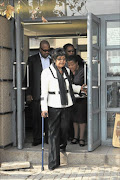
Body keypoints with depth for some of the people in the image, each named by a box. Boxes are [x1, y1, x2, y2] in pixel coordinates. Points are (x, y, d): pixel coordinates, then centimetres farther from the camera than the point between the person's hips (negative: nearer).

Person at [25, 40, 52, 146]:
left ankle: (49, 138, 13)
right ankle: (37, 139, 12)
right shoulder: (32, 60, 5)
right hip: (37, 94, -2)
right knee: (37, 117, 3)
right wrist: (28, 93, -4)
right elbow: (29, 77, 2)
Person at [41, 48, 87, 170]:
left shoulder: (66, 70, 10)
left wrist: (79, 88, 26)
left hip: (66, 104, 5)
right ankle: (53, 162, 2)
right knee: (53, 132, -4)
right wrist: (44, 108, -11)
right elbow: (44, 92, -7)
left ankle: (63, 146, 43)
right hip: (53, 105, -4)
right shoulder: (47, 72, -6)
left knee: (64, 128, 9)